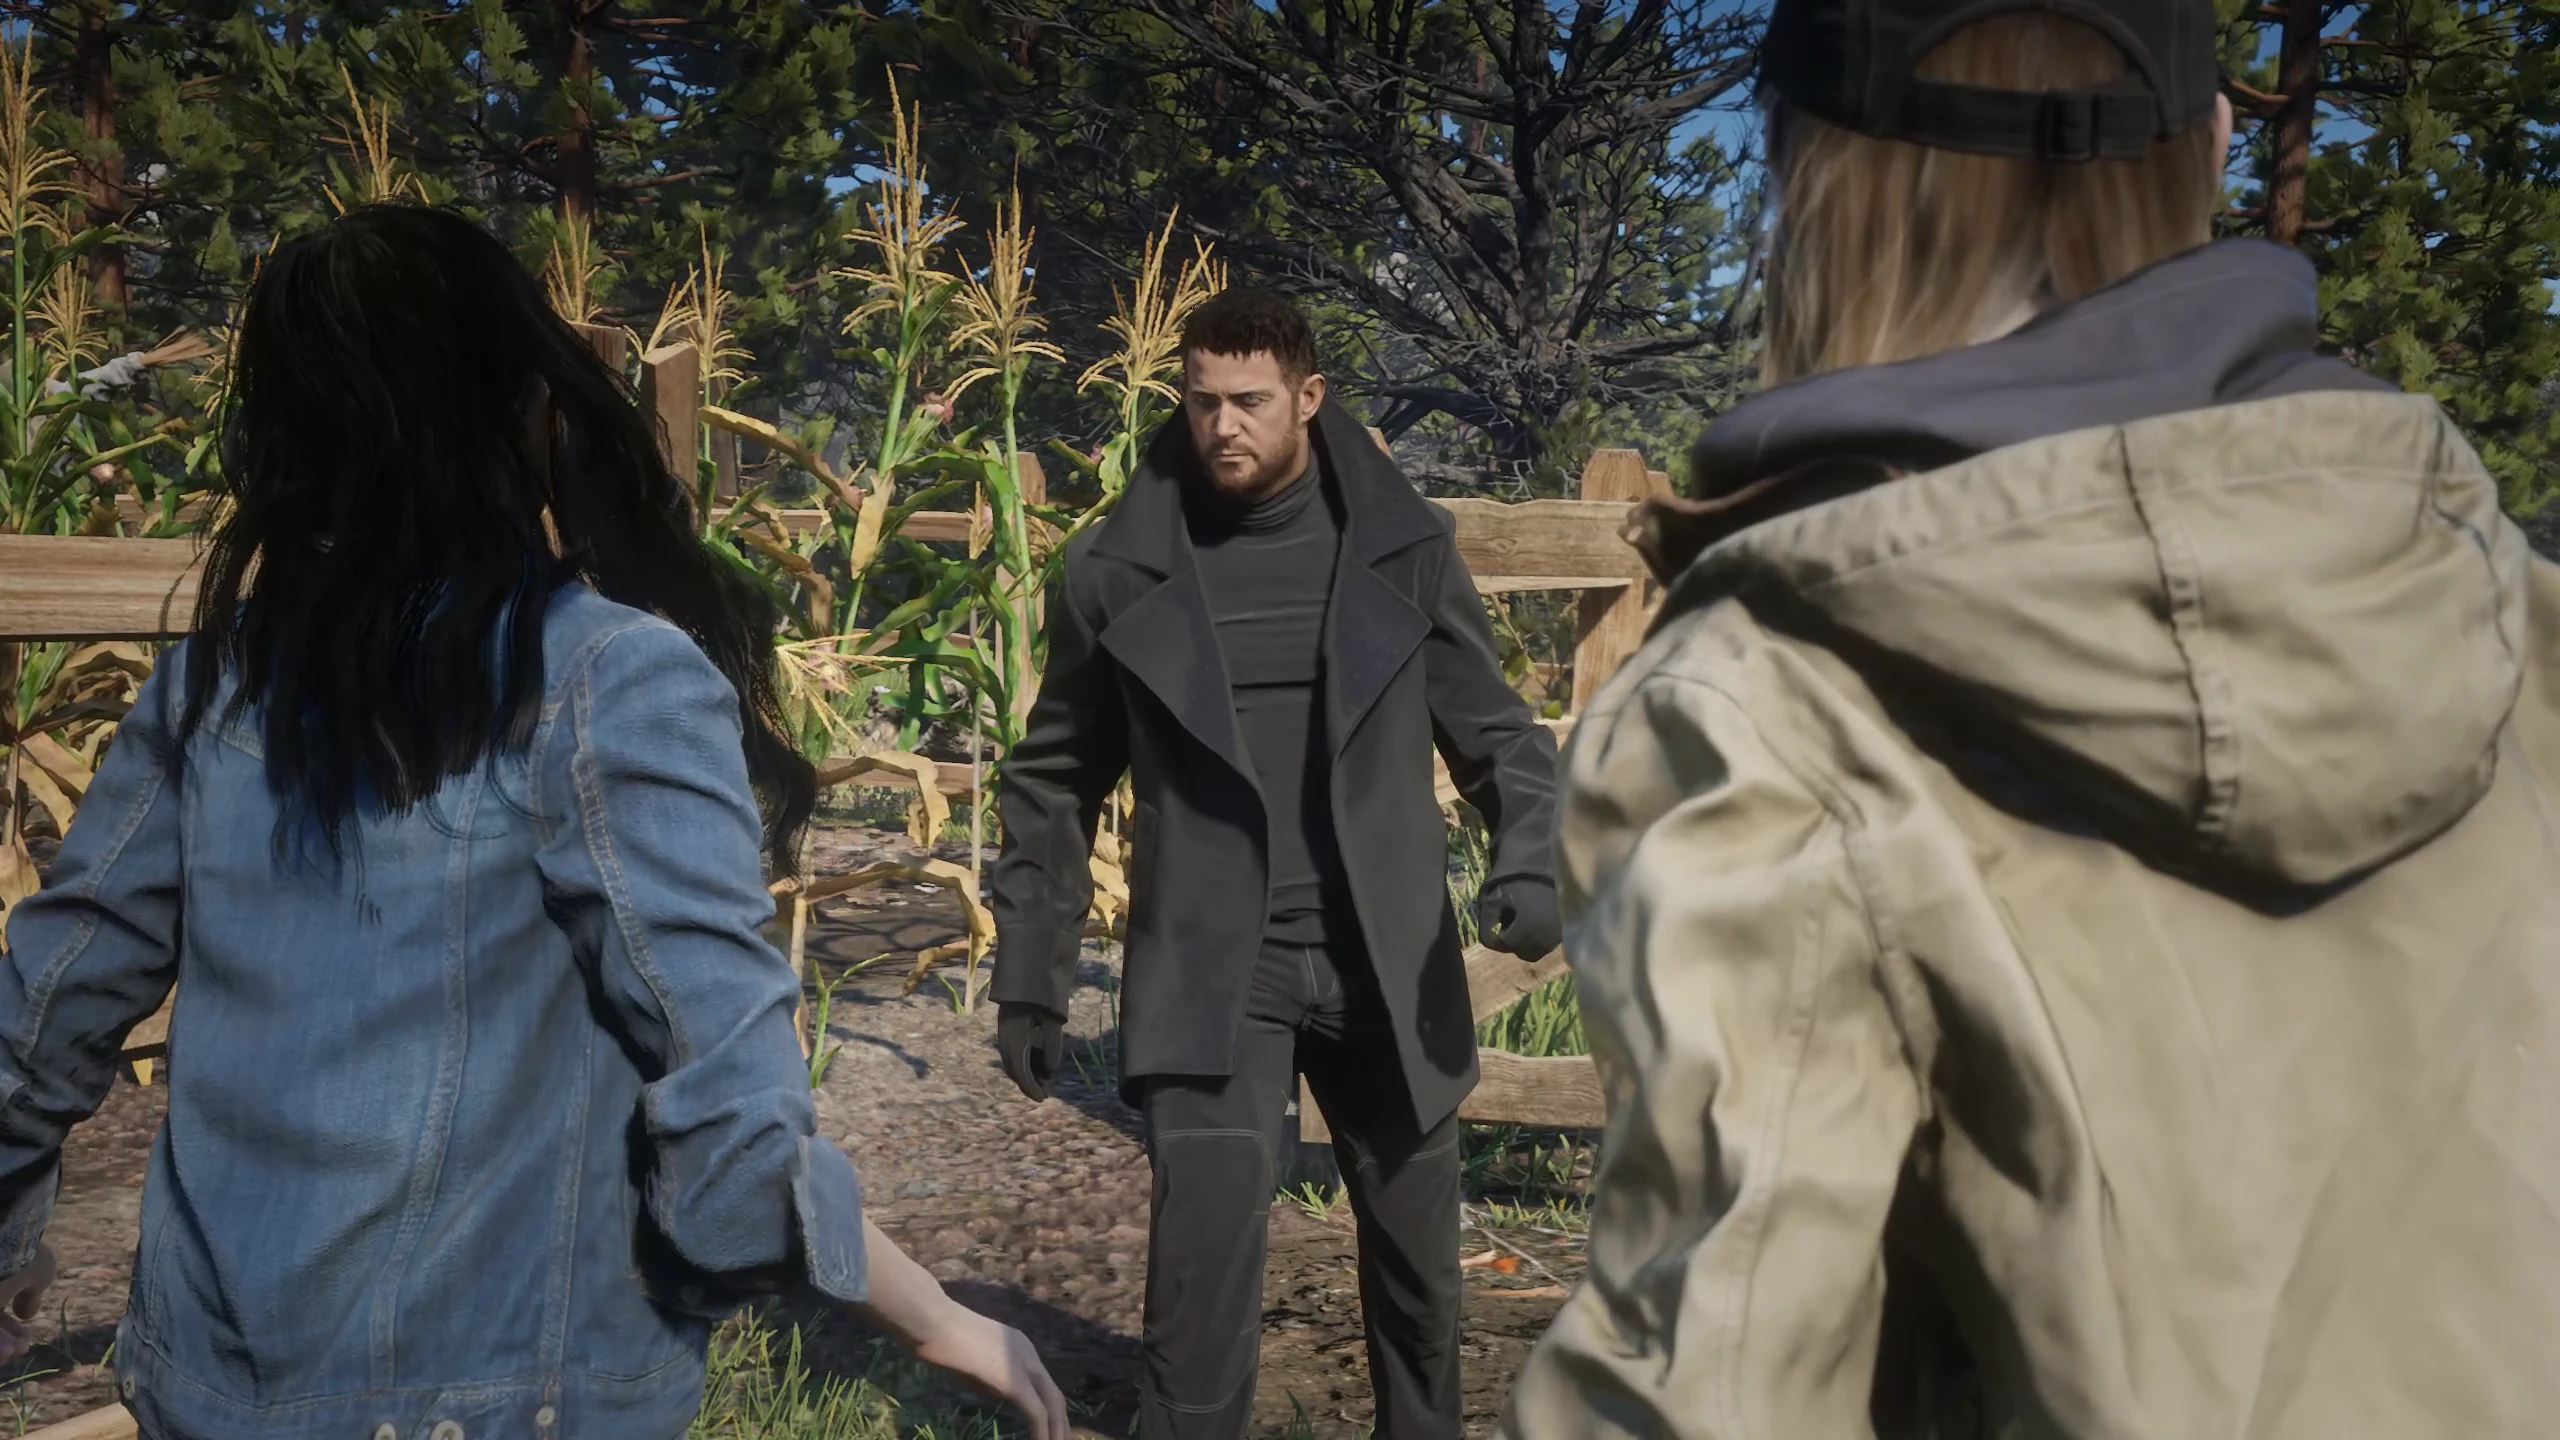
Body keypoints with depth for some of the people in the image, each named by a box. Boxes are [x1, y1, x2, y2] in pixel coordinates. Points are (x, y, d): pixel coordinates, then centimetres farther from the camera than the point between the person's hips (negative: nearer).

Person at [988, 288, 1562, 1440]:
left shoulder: (1403, 546, -1)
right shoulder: (1117, 568, -2)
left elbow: (1492, 730, 6)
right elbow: (1056, 778, 6)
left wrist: (1531, 858, -14)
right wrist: (1030, 979, 5)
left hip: (1383, 962, 2)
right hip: (1208, 970, -1)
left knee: (1414, 1246, 16)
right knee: (1205, 1229, -17)